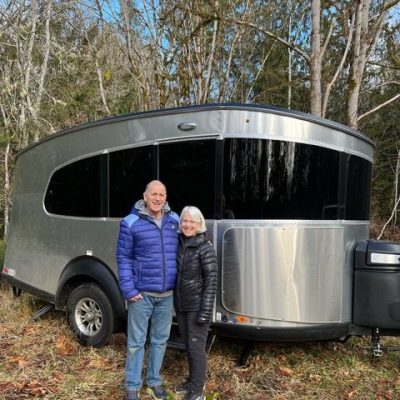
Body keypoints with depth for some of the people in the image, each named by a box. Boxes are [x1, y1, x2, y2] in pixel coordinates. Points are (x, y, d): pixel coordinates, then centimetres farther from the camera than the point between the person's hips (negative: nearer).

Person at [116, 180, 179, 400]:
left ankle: (154, 381, 34)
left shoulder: (174, 221, 3)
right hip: (142, 294, -3)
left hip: (167, 294, 4)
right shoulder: (131, 223, -8)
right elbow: (123, 258, -5)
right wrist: (128, 289, -11)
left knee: (160, 339, 16)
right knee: (136, 342, 7)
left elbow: (181, 252, 12)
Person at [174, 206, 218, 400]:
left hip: (197, 306, -6)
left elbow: (211, 281, -15)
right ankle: (192, 381, 36)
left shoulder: (205, 247, -14)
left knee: (196, 347, 3)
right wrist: (174, 302, 10)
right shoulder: (179, 243, 4)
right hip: (181, 305, 6)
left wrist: (206, 311, -19)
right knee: (188, 346, 19)